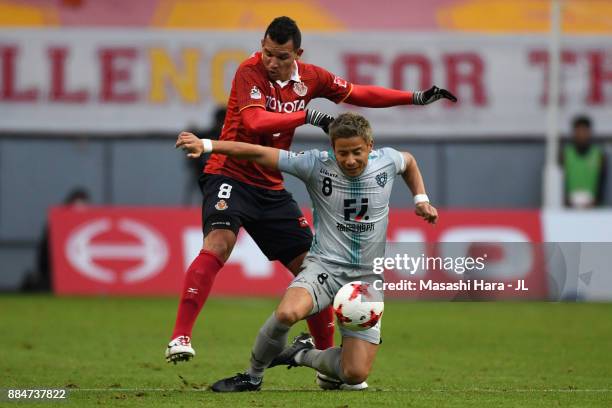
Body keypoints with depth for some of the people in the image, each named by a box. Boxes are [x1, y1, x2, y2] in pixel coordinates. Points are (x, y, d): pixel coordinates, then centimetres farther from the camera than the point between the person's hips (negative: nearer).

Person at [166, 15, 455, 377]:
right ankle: (180, 339, -35)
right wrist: (309, 117, -34)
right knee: (218, 244, -31)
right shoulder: (250, 72, -14)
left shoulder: (310, 78, 4)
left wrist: (416, 98, 15)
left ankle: (328, 357, 19)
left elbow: (359, 94, 16)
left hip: (271, 188, 6)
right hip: (230, 176, -6)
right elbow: (254, 120, -29)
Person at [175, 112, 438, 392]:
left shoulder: (386, 161, -3)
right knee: (287, 313, -37)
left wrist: (421, 199, 12)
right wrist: (206, 145, -22)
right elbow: (258, 153, -13)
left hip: (368, 277, 2)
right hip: (324, 264, -2)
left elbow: (408, 162, 23)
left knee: (355, 374, -10)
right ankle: (253, 376, -9)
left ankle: (303, 354, 23)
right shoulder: (316, 165, -11)